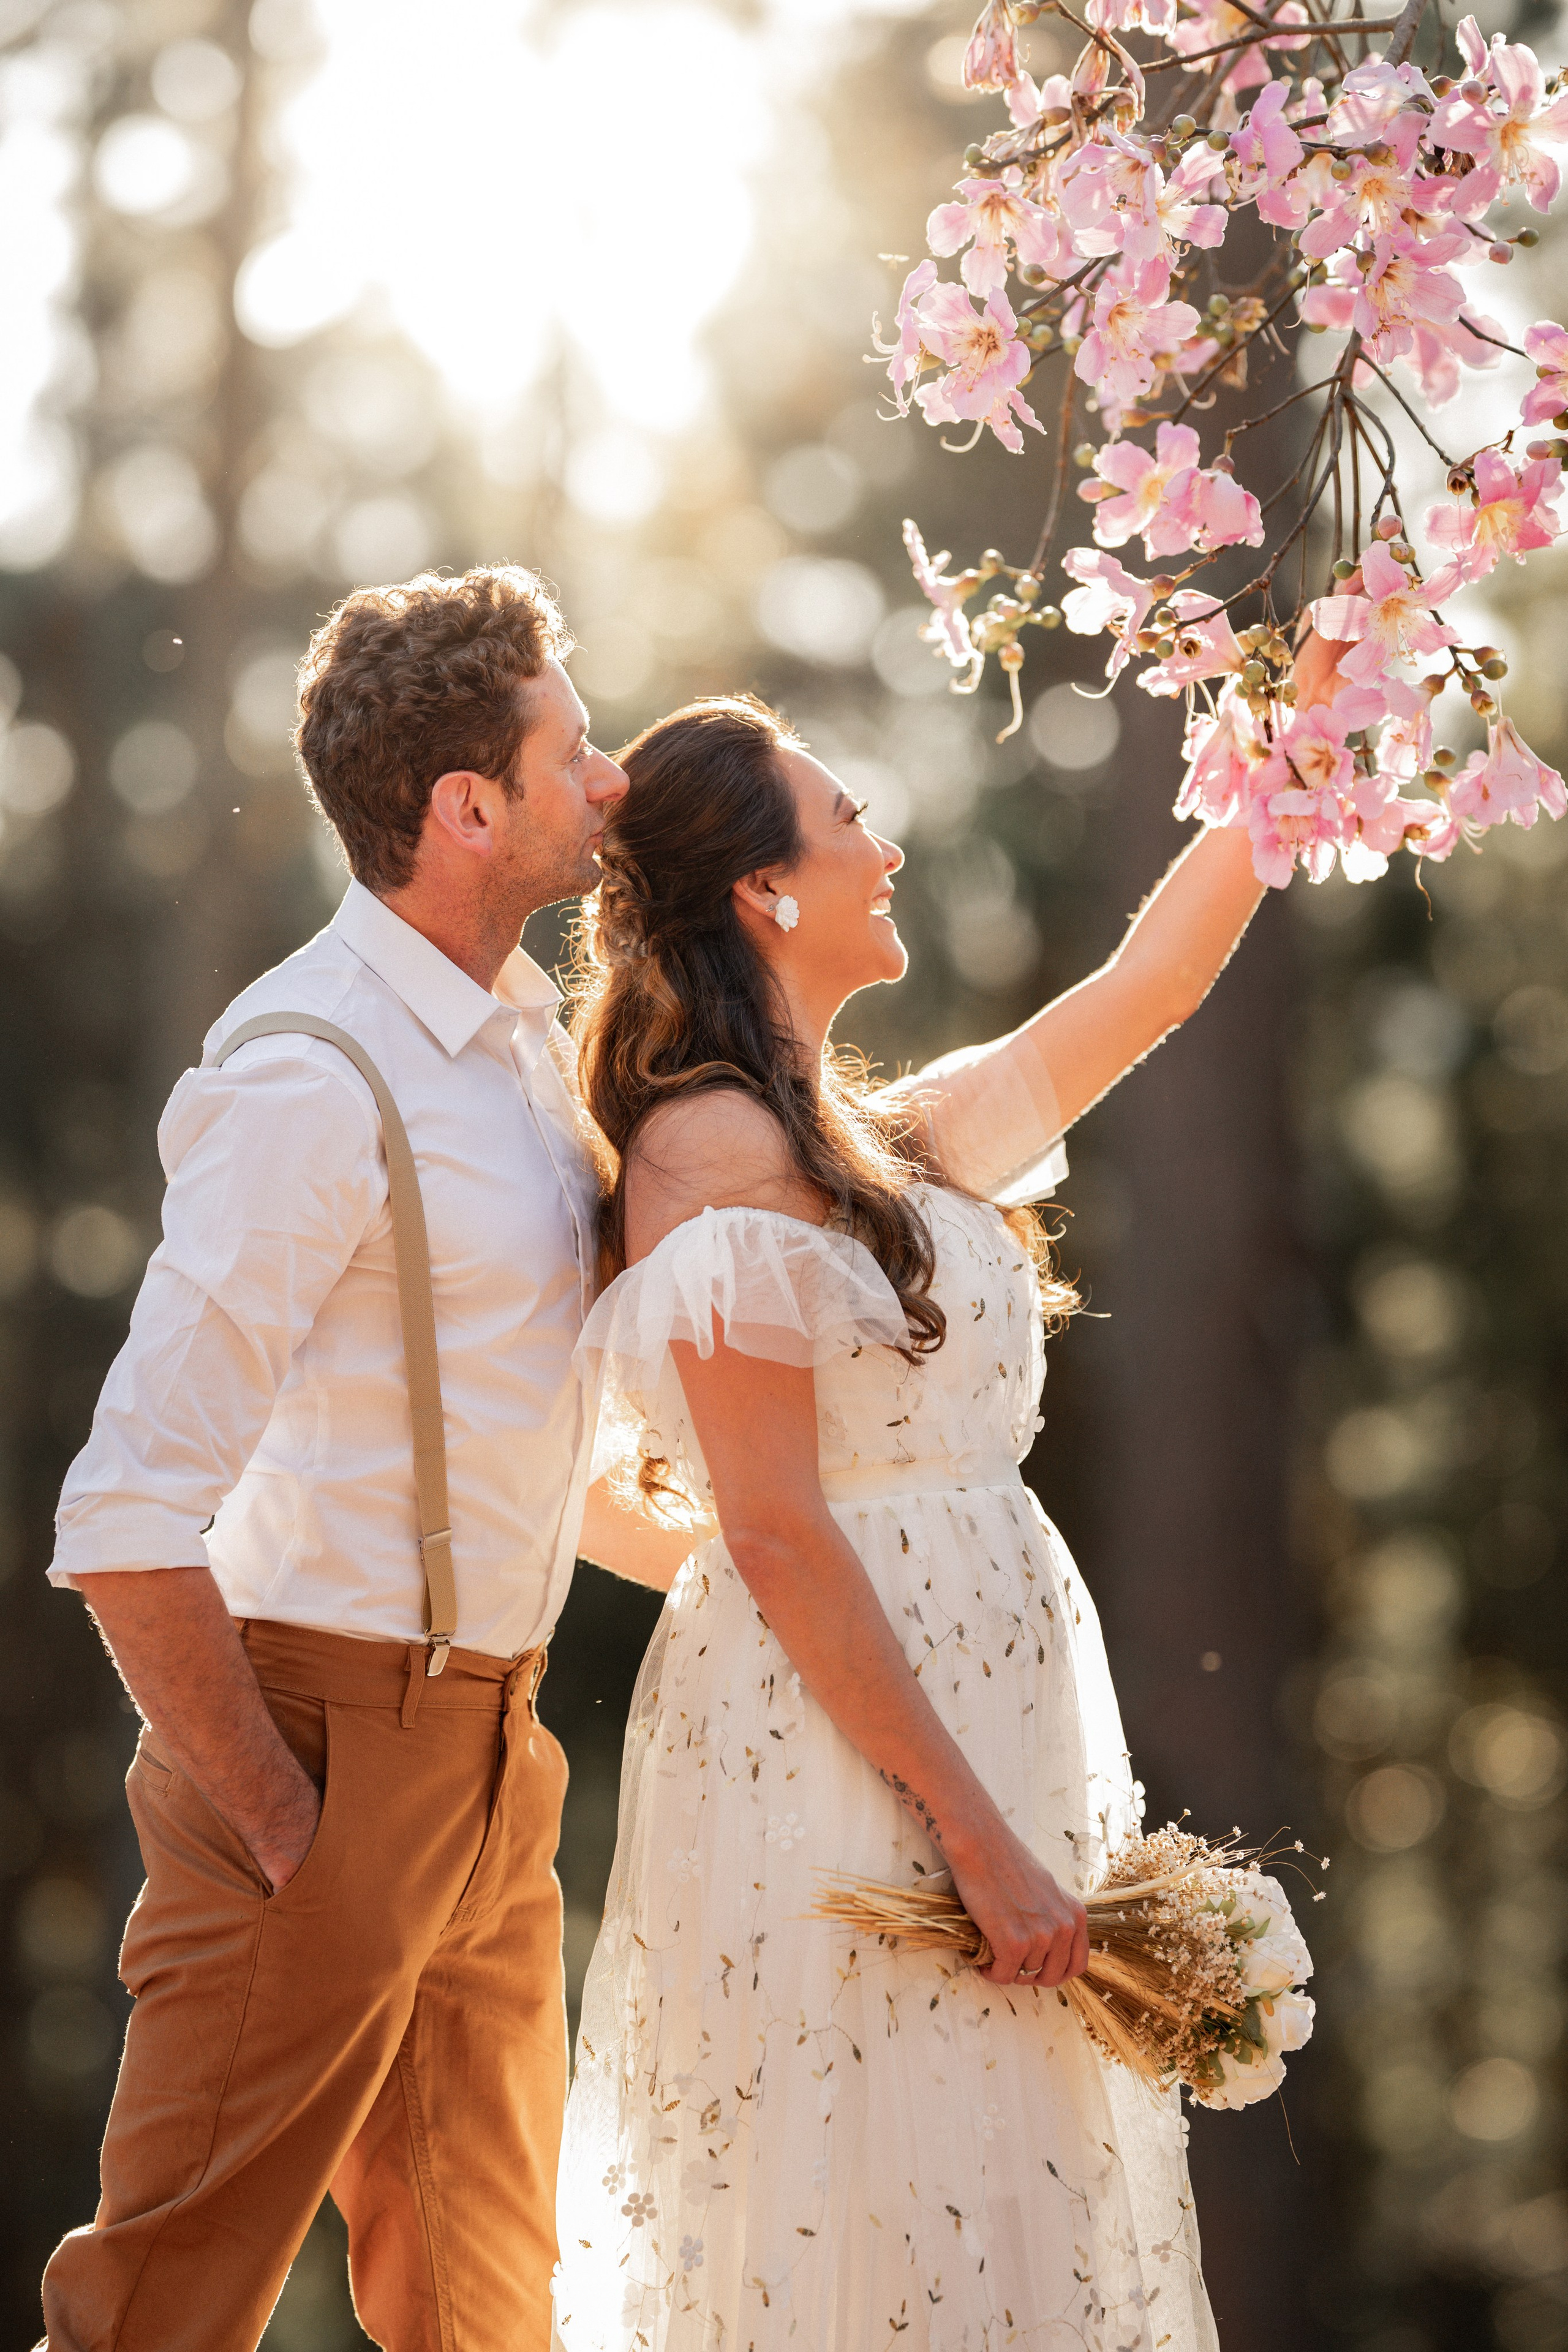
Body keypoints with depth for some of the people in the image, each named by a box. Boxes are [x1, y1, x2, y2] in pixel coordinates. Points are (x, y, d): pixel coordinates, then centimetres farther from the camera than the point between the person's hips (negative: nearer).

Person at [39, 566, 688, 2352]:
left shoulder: (522, 1033, 9)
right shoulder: (315, 1081, -20)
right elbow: (124, 1520, -24)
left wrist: (680, 1543, 19)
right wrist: (274, 1817, -19)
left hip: (487, 1744, 9)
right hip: (326, 1741, -9)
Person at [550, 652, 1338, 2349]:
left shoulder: (875, 1136, 13)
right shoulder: (717, 1153, -13)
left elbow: (1147, 984, 23)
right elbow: (778, 1541, -17)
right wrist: (979, 1833, -18)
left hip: (982, 1724, 9)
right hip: (839, 1757, -9)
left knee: (1011, 2215, 11)